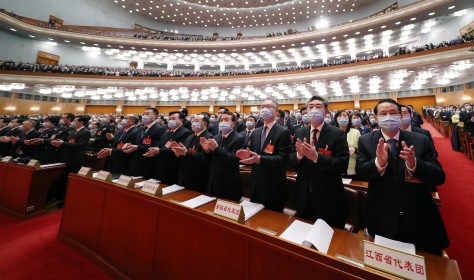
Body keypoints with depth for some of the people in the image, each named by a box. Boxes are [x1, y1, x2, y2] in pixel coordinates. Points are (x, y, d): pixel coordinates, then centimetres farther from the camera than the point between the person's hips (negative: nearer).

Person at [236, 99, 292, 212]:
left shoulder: (283, 132, -10)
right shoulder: (255, 132, 9)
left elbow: (282, 158, -19)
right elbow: (251, 153, 9)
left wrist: (260, 159, -31)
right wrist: (247, 155, -15)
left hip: (273, 186, -5)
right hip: (256, 184, 6)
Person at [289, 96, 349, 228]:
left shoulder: (337, 134, -10)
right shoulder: (299, 132, 1)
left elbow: (343, 165, -18)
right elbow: (291, 161, 0)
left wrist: (316, 156, -31)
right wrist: (299, 155, -22)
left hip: (328, 197, -3)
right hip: (304, 196, 3)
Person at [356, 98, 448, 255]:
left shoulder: (421, 141, -5)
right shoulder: (366, 141, -7)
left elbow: (439, 177, -8)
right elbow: (360, 172, -14)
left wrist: (414, 164, -29)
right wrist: (378, 163, -35)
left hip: (419, 220, 2)